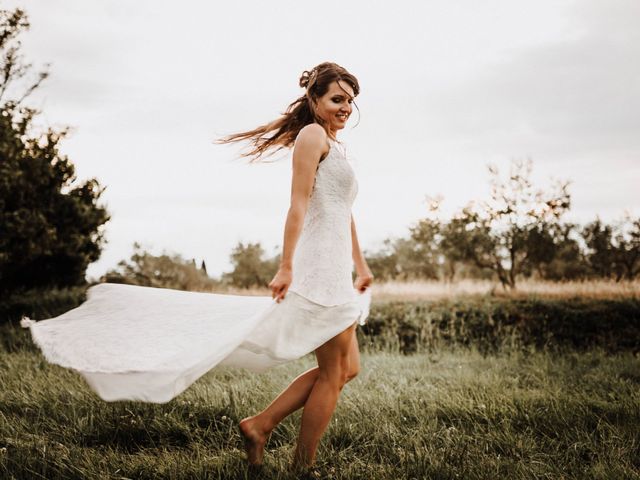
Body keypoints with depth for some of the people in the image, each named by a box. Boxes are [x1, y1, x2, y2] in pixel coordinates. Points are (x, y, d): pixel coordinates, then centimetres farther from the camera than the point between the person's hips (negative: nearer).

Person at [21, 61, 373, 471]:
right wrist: (287, 267, -20)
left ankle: (260, 425, 13)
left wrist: (361, 266, 27)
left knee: (347, 368, 11)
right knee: (334, 371, -4)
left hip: (336, 275, 9)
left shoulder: (337, 147, 21)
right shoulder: (312, 135, -7)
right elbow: (298, 205, -15)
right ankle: (303, 465, 7)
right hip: (320, 269, -9)